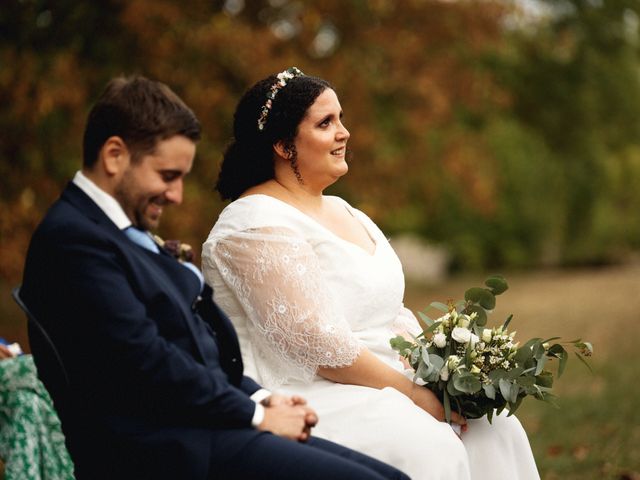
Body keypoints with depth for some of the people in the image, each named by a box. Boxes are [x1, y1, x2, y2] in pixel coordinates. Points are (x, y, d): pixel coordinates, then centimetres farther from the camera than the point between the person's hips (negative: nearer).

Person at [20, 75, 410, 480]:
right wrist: (257, 414, -9)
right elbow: (148, 362, -18)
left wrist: (262, 398, 5)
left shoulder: (124, 233, 19)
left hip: (201, 430, 10)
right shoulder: (73, 238, -12)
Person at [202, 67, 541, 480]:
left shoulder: (343, 212, 17)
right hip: (303, 396, -9)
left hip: (384, 383, 9)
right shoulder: (259, 226, -12)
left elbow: (394, 318, 16)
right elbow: (317, 344, -19)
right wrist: (412, 392, -15)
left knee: (496, 428, -8)